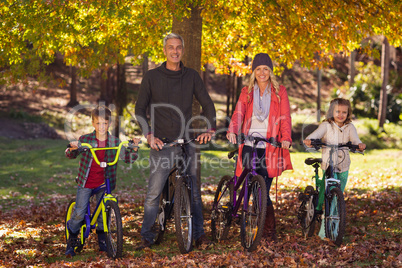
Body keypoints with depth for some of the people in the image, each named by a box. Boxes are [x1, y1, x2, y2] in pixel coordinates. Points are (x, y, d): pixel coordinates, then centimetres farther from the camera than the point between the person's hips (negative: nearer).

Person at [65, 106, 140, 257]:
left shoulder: (115, 142, 1)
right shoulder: (85, 140, -4)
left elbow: (128, 159, 2)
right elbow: (71, 156, -3)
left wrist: (134, 149, -17)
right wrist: (72, 149, -26)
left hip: (104, 183, 1)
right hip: (85, 183, -1)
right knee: (79, 213, -5)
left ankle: (102, 242, 23)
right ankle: (71, 242, 15)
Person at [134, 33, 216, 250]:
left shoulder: (191, 76, 8)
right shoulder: (152, 77, 2)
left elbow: (207, 104, 10)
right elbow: (140, 109, 2)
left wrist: (210, 129, -5)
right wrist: (149, 135, -11)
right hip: (161, 143, -2)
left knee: (193, 190, 6)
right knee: (153, 193, -6)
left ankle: (199, 234, 16)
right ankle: (147, 237, 4)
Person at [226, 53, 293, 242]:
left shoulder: (279, 92, 10)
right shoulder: (246, 92, 15)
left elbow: (285, 117, 0)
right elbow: (238, 113, 0)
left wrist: (286, 138, -18)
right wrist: (232, 131, -20)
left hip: (270, 147, -1)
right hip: (249, 145, 1)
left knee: (263, 189, -7)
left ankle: (268, 231, 3)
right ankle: (269, 229, 6)